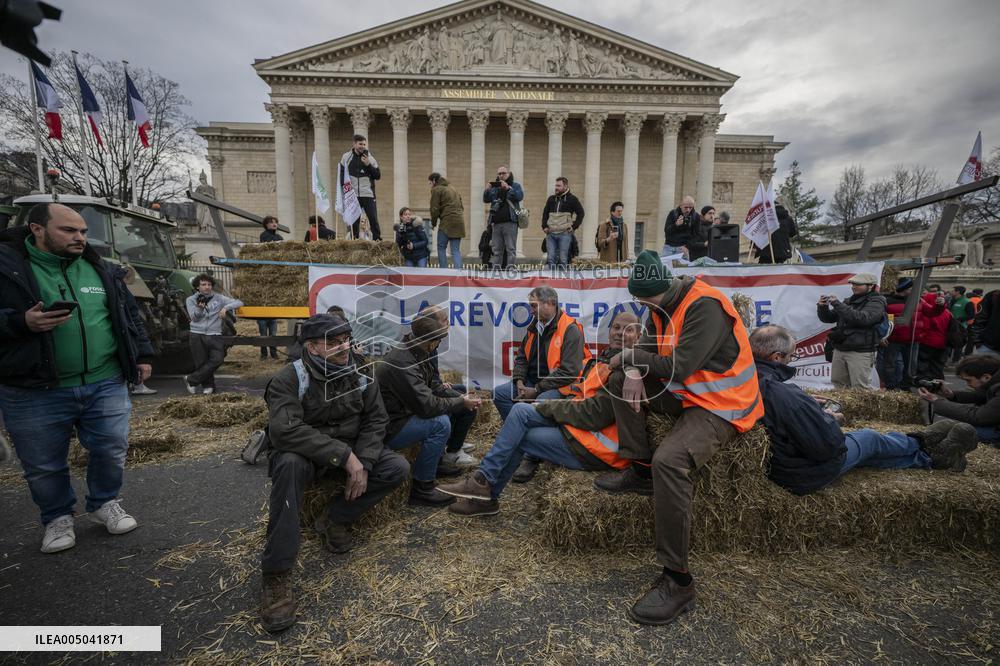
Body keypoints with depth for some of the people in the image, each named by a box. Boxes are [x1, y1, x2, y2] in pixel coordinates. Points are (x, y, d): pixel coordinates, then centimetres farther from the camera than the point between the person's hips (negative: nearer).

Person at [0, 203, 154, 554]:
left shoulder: (101, 270, 7)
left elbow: (130, 315, 14)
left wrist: (143, 354, 11)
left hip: (106, 384, 3)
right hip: (34, 391, -2)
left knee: (111, 450, 9)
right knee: (44, 465, 12)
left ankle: (105, 502, 34)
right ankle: (57, 517, 35)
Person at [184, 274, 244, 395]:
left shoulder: (219, 298, 8)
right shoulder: (191, 300, 11)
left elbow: (239, 303, 4)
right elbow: (194, 317, -2)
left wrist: (226, 307, -11)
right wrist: (199, 308, -22)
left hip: (214, 335, 0)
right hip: (197, 335, 0)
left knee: (217, 359, -17)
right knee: (201, 362, -2)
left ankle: (191, 380, -3)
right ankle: (208, 385, 13)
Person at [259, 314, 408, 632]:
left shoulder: (360, 376, -5)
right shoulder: (290, 379, -19)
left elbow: (376, 421, -2)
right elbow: (285, 431, -32)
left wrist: (363, 463, -19)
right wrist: (344, 456, -36)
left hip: (352, 453, 4)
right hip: (306, 455, -4)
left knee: (398, 468, -17)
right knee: (290, 464, -38)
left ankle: (335, 518, -1)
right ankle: (276, 574, -28)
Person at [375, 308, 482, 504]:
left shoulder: (417, 354, 1)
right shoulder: (401, 362, -29)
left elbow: (431, 387, 11)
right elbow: (426, 405, -32)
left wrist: (461, 397, -3)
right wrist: (461, 402, -18)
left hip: (409, 415, 9)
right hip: (390, 428, -9)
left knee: (467, 408, 6)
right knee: (440, 423, -31)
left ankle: (452, 452, 23)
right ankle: (422, 488, -18)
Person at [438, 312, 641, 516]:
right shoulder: (604, 360, 14)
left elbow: (596, 414, -22)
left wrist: (548, 407, -11)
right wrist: (550, 407, -1)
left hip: (598, 445, -8)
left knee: (518, 437, -10)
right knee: (520, 410, -3)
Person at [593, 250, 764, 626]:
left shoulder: (705, 307, -23)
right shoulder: (662, 306, 6)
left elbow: (678, 367, -27)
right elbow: (646, 348, 9)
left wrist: (628, 357, -13)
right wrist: (634, 372, -15)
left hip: (722, 407, -9)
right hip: (685, 394, 10)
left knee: (669, 460, -32)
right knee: (619, 380, 3)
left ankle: (677, 582, -18)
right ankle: (641, 471, 4)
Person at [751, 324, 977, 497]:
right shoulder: (784, 395, -38)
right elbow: (828, 444, -29)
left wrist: (808, 405, 6)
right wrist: (830, 419, -8)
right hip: (804, 476, -7)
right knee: (869, 438, 18)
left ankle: (928, 457, 47)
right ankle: (922, 444, 46)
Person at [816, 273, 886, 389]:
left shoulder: (876, 302, -2)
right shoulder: (850, 301, 17)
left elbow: (862, 318, -22)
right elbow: (828, 318, 16)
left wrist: (838, 304, -23)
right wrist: (823, 307, -5)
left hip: (860, 353, -6)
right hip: (839, 350, 6)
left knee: (860, 389, -6)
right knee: (839, 383, 8)